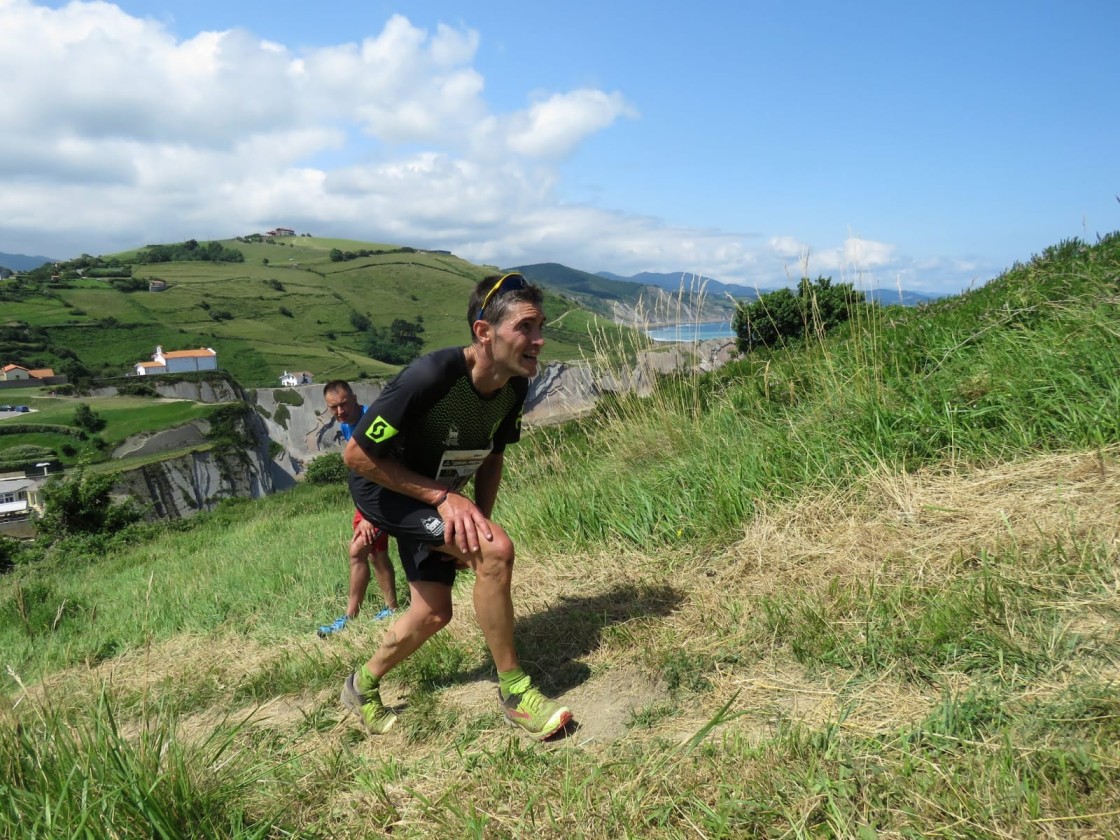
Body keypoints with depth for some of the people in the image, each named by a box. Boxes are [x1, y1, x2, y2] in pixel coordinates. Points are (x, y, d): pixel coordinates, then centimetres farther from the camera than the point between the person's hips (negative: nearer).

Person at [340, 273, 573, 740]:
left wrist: (481, 518, -9)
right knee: (496, 550, -27)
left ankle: (363, 687, 39)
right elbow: (358, 455, -28)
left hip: (436, 494, 8)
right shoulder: (430, 378, -35)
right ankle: (513, 690, -10)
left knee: (433, 614, 12)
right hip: (383, 490, -7)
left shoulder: (514, 387, -14)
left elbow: (491, 455, 4)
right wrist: (444, 497, -29)